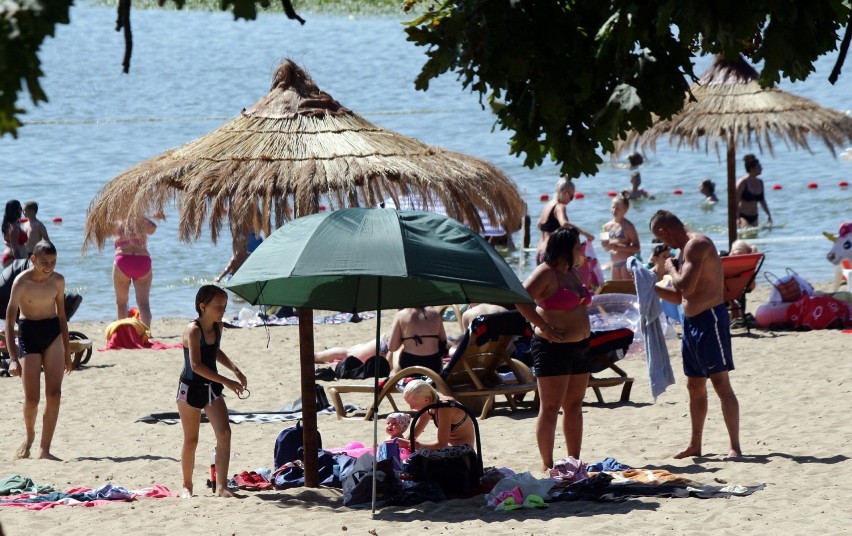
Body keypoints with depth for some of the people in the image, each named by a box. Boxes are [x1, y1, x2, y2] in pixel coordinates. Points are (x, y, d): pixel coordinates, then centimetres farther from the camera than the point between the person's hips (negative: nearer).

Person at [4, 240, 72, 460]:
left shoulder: (58, 280, 0)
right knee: (31, 398, -3)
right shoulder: (22, 282, -13)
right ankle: (29, 436, 28)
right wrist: (13, 358, -22)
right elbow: (9, 321, -14)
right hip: (28, 334, -3)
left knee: (54, 393, -9)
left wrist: (67, 351, 16)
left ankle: (45, 449, -5)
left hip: (53, 332, 3)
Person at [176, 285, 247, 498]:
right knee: (191, 440, 5)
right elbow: (196, 365, -29)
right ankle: (187, 486, 22)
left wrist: (235, 370, 9)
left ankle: (221, 486, -12)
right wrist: (226, 382, -32)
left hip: (212, 387, 6)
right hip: (191, 388, -6)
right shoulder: (193, 330, -21)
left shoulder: (217, 327, 2)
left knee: (224, 433, -10)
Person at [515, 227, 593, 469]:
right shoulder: (546, 273, -13)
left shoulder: (573, 271, 13)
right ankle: (548, 466, -4)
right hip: (554, 348, -9)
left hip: (579, 347, 9)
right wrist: (545, 328, -21)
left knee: (574, 406, 12)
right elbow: (521, 301, -23)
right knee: (550, 408, -6)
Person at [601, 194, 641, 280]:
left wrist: (618, 247, -21)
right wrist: (606, 245, -4)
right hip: (615, 264, 7)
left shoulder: (627, 226, -8)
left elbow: (636, 248, -12)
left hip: (627, 263, -7)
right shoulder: (607, 226, 11)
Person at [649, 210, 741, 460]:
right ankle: (694, 445, 22)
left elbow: (686, 287, -25)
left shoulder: (697, 245, -14)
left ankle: (735, 447, -10)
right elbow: (681, 296, 24)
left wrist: (671, 268, -7)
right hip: (692, 321, 10)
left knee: (721, 383, -10)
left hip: (710, 319, -10)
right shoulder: (686, 249, 17)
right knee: (694, 385, 14)